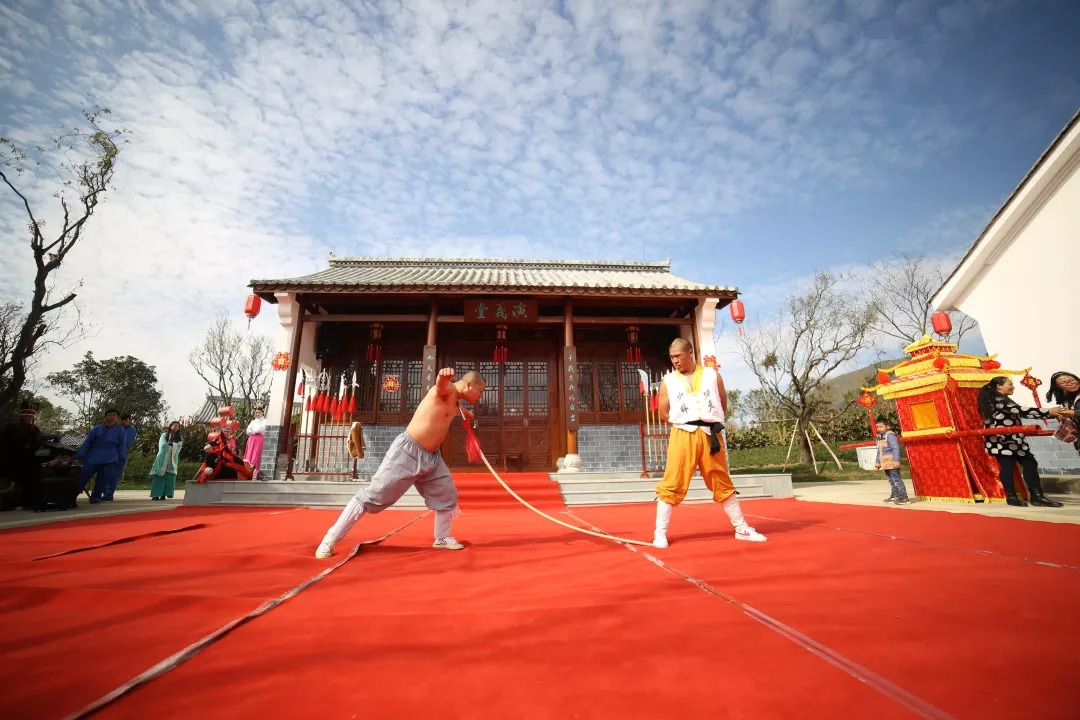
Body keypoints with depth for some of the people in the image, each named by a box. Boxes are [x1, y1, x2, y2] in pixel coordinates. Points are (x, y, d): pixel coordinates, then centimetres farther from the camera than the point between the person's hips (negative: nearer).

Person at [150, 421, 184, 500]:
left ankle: (163, 494, -3)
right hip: (163, 458, -2)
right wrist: (174, 445, -6)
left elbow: (179, 447, 0)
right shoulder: (164, 435, 7)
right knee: (159, 476, -5)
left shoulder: (180, 437, 14)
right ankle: (155, 494, -4)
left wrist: (169, 445, -8)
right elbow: (162, 445, -6)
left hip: (173, 460, 2)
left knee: (169, 477, -5)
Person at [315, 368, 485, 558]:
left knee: (448, 495, 12)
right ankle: (330, 540, 9)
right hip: (407, 452, -9)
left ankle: (442, 538, 31)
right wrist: (443, 375, -64)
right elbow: (440, 384, -44)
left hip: (431, 457, 9)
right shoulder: (448, 389, -16)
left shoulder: (456, 401, 11)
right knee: (372, 496, -3)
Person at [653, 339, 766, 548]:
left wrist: (707, 420, 5)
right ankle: (660, 532, 3)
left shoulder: (712, 374, 8)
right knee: (671, 485, -5)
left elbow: (723, 404, 12)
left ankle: (741, 528, 27)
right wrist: (686, 421, 1)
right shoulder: (668, 380, 6)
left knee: (723, 484, 14)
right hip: (683, 436, -1)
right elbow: (663, 413, 6)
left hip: (710, 435, 2)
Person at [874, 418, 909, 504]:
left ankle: (903, 496, -1)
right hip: (885, 463, 9)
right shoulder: (880, 437, 16)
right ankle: (895, 495, 20)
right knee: (890, 480, 13)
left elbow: (896, 448, -18)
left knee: (896, 479, -6)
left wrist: (896, 460, -25)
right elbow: (879, 451, 23)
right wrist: (877, 462, 24)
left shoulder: (890, 435, -11)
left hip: (892, 462, -9)